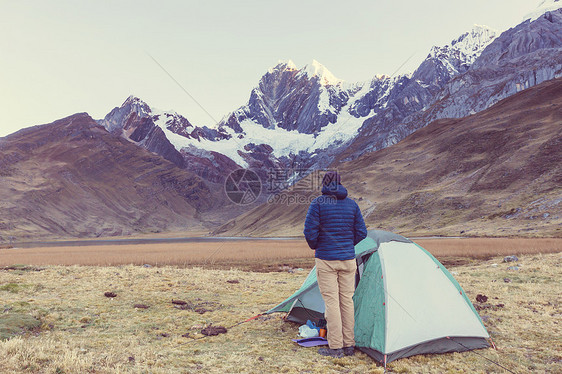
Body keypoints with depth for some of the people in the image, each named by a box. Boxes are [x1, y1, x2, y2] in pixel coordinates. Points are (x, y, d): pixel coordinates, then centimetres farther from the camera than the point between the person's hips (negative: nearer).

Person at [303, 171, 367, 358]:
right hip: (348, 259, 4)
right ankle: (349, 345, 18)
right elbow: (361, 232, 5)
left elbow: (310, 230, -11)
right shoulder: (352, 204, 6)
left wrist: (315, 247, 8)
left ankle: (335, 347, 5)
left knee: (331, 301, 0)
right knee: (347, 300, 11)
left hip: (326, 260, -4)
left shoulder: (318, 203, -7)